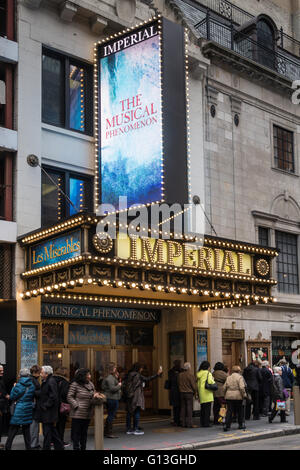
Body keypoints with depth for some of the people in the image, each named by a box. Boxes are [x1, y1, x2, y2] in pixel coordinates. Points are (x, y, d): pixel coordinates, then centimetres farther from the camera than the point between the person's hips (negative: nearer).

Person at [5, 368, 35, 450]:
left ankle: (8, 447, 3)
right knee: (26, 431, 12)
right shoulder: (32, 385, 1)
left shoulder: (19, 385, -14)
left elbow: (12, 397, -6)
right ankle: (28, 447, 13)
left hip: (18, 411, -5)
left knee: (12, 431, 3)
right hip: (28, 411, 5)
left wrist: (14, 387, 6)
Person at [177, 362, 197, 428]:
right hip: (189, 393, -5)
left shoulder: (180, 375, 5)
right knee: (189, 408, -2)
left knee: (183, 408, 9)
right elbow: (194, 385, -10)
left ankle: (183, 423, 12)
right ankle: (189, 423, -4)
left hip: (182, 393, 6)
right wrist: (195, 391, 7)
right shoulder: (190, 375, -13)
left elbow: (178, 384, 10)